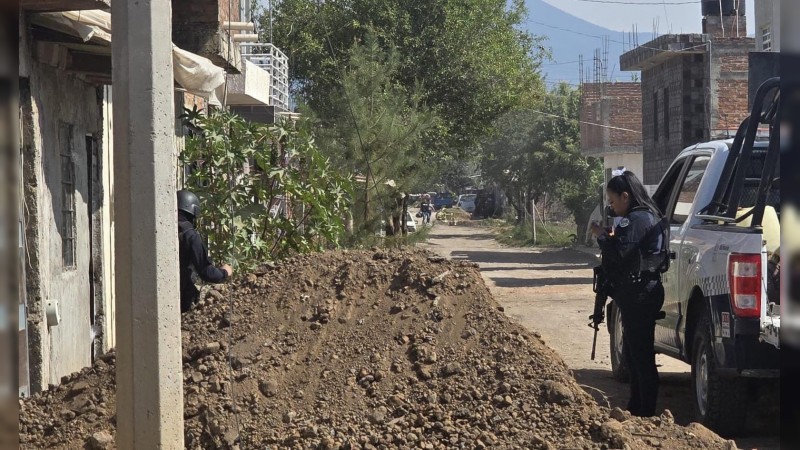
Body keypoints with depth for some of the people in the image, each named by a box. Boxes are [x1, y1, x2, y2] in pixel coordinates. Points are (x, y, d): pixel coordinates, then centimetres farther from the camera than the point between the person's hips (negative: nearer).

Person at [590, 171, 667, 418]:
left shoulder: (637, 219, -16)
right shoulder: (648, 217, 17)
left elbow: (620, 253, -23)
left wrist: (602, 236, -9)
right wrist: (611, 237, 8)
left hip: (639, 296, -11)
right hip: (639, 294, 11)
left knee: (641, 356, -7)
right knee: (634, 353, 18)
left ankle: (645, 412, -4)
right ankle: (637, 407, 27)